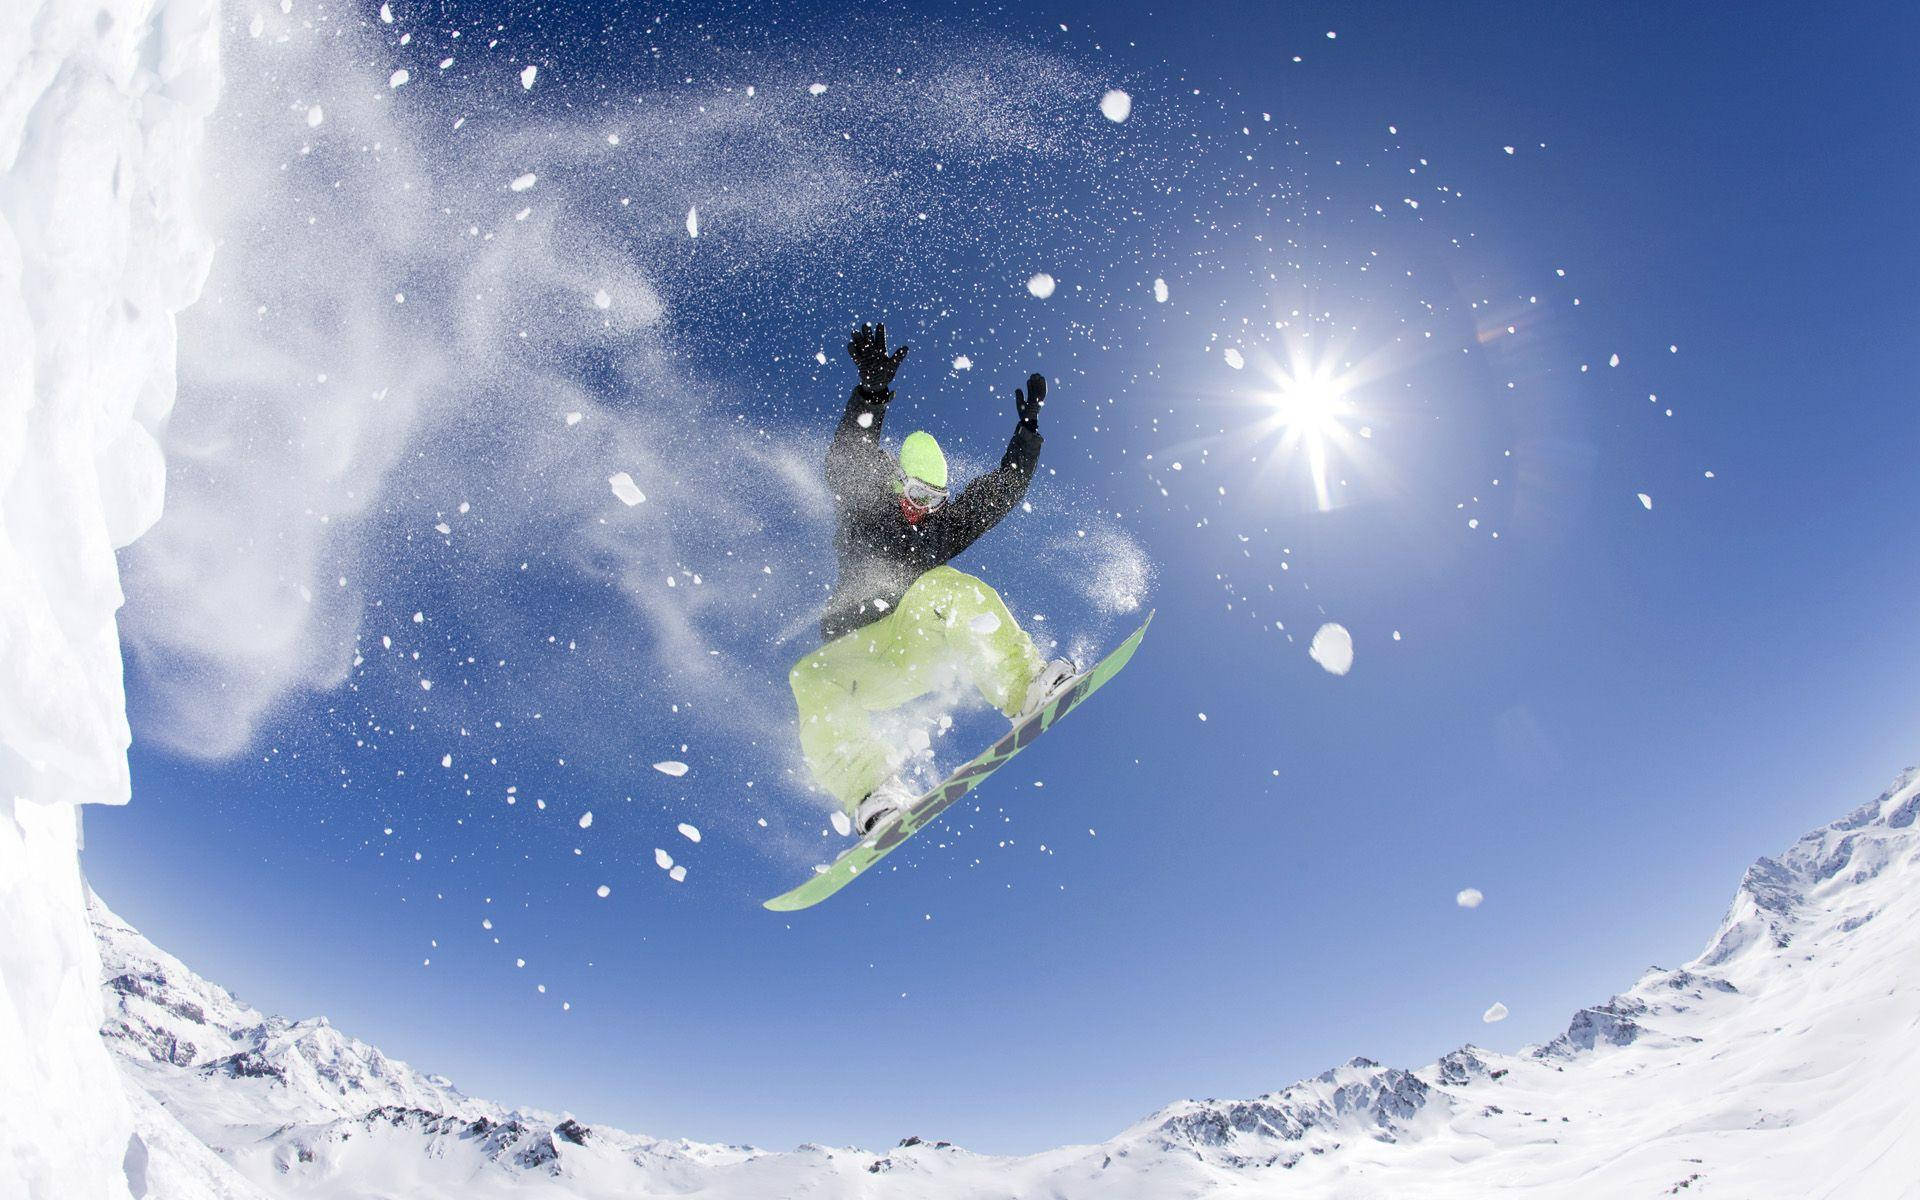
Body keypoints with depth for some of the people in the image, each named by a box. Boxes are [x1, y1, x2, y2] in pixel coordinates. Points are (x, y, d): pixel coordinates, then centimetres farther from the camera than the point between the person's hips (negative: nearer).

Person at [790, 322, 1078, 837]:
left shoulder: (942, 530, 19)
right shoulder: (864, 516, 10)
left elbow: (1003, 491, 20)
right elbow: (846, 463, -7)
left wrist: (1027, 431, 16)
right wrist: (872, 390, -16)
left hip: (921, 647, 1)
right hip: (857, 658, -1)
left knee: (942, 588, -30)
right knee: (812, 677, -35)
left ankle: (1027, 689, -44)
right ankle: (873, 795, -46)